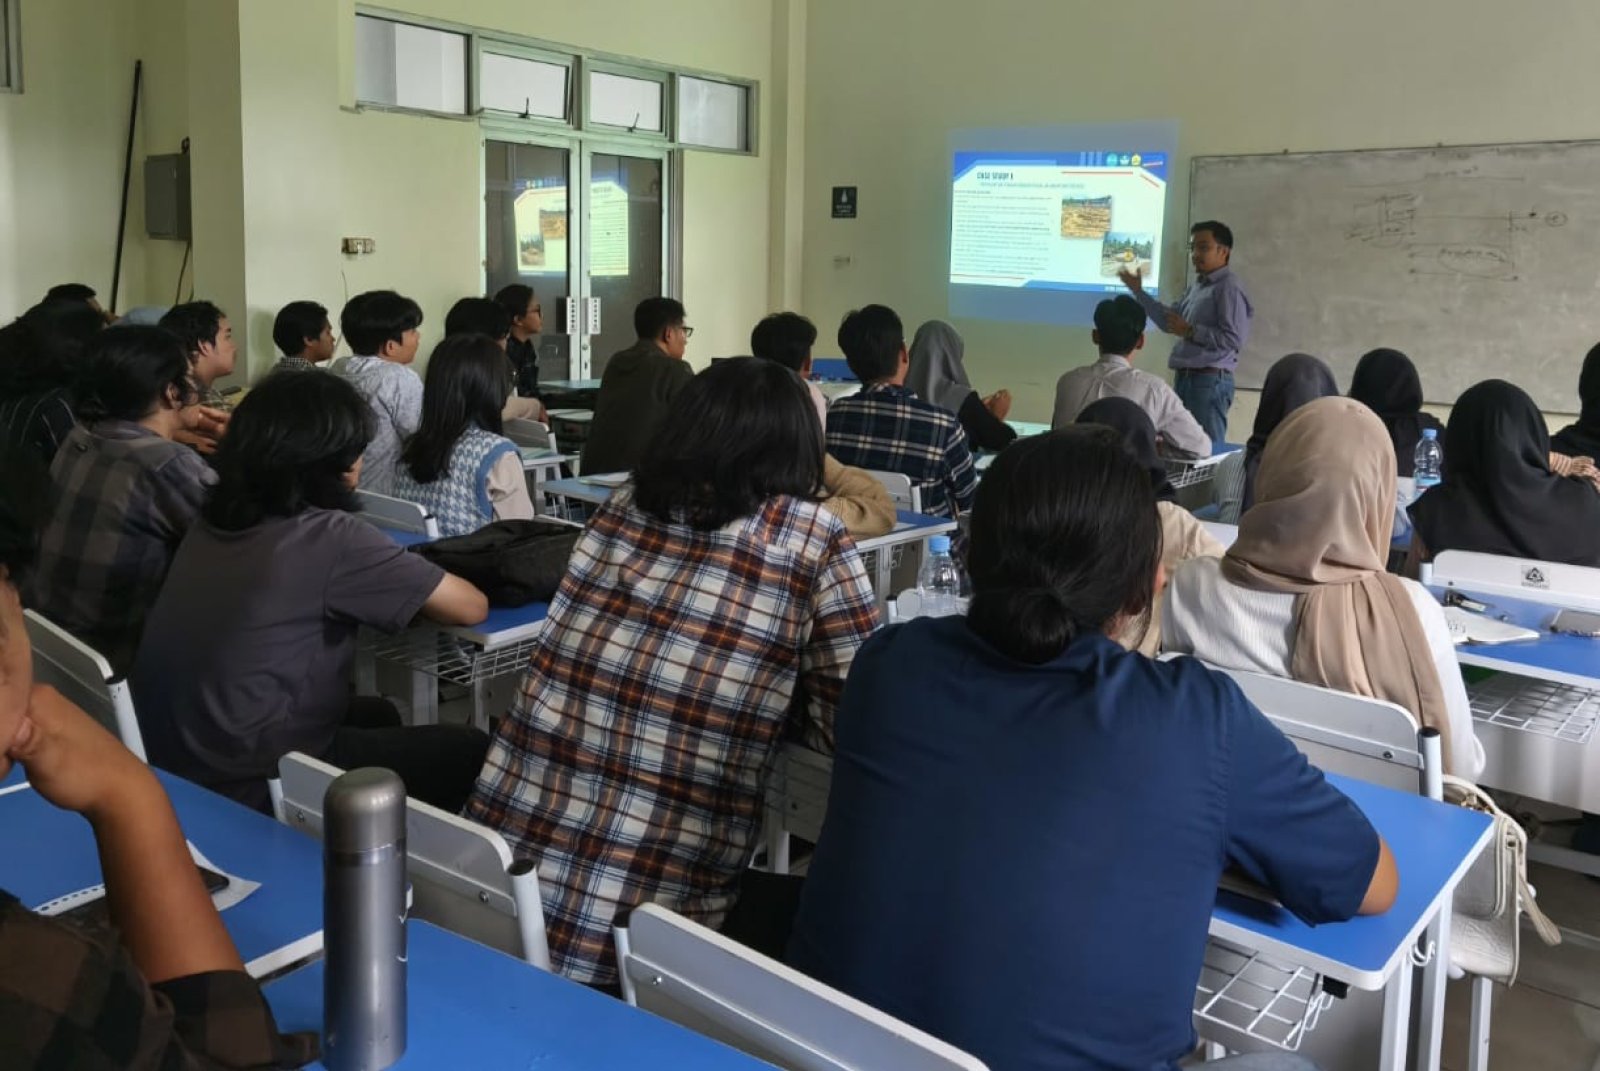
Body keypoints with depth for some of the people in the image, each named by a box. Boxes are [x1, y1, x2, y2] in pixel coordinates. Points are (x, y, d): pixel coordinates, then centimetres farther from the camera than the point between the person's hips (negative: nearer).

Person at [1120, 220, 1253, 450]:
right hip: (1185, 378, 10)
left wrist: (1190, 331, -21)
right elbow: (1169, 321, 27)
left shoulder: (1229, 288, -13)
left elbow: (1235, 339, -23)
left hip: (1210, 380, -10)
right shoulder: (1197, 287, 17)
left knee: (1206, 451, -10)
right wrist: (1139, 291, 21)